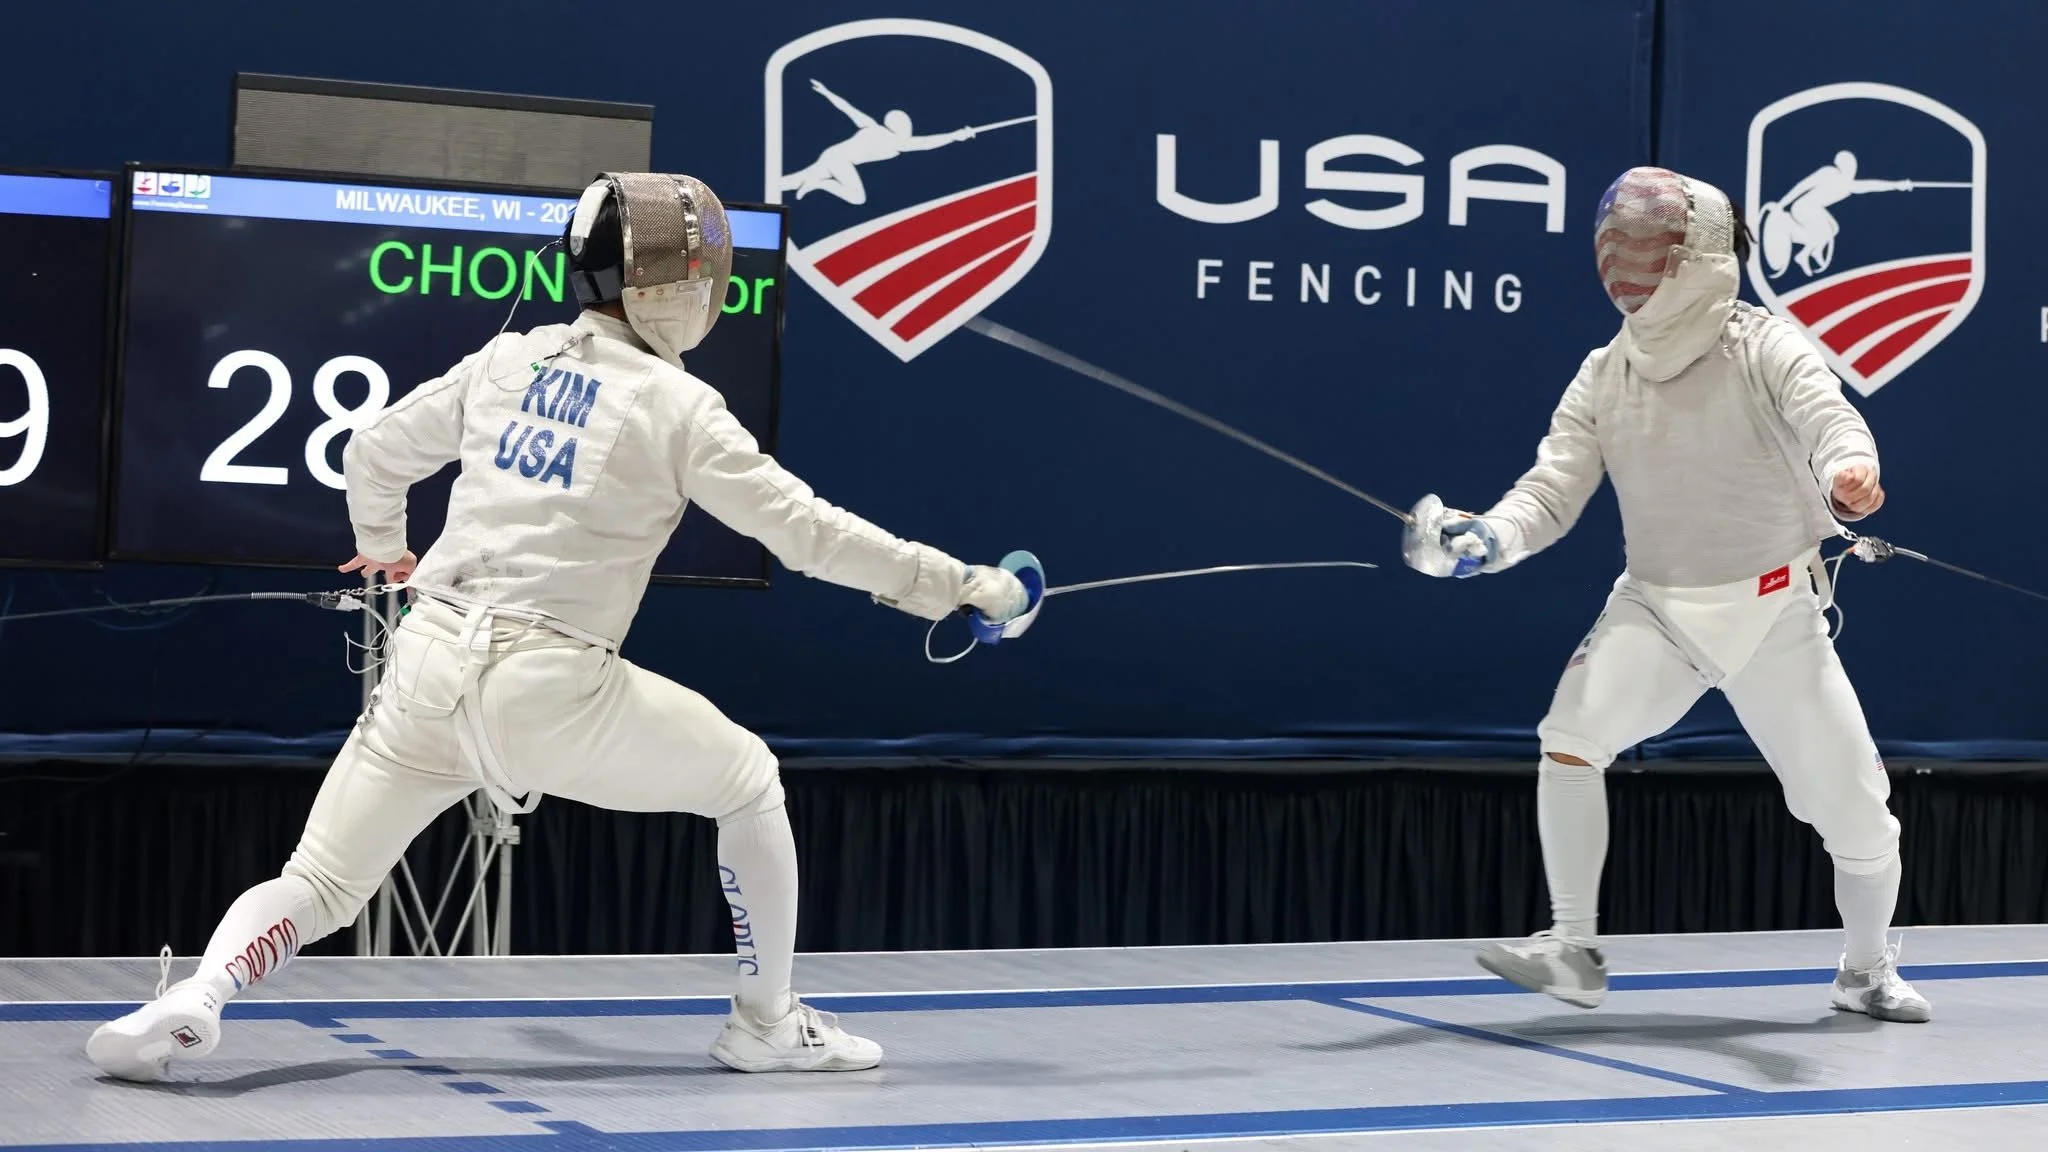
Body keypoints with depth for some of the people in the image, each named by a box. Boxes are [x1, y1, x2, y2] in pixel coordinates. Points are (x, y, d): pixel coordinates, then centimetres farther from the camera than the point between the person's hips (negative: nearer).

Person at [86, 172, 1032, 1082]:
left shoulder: (507, 361, 12)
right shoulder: (676, 407, -2)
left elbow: (374, 455, 22)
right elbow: (806, 531, -4)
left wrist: (381, 548, 43)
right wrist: (954, 585, 2)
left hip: (430, 669, 4)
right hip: (549, 686, -4)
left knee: (317, 890, 11)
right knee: (748, 782, 18)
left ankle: (191, 1003, -19)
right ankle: (766, 1023, 22)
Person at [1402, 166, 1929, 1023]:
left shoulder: (1766, 350, -14)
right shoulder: (1604, 375, -3)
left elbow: (1830, 421, -32)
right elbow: (1549, 494, -9)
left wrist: (1850, 475, -58)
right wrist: (1483, 538, -32)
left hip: (1773, 614, -2)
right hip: (1655, 608, 2)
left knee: (1855, 814, 1)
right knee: (1570, 735, -26)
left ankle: (1867, 970, 30)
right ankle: (1574, 951, -17)